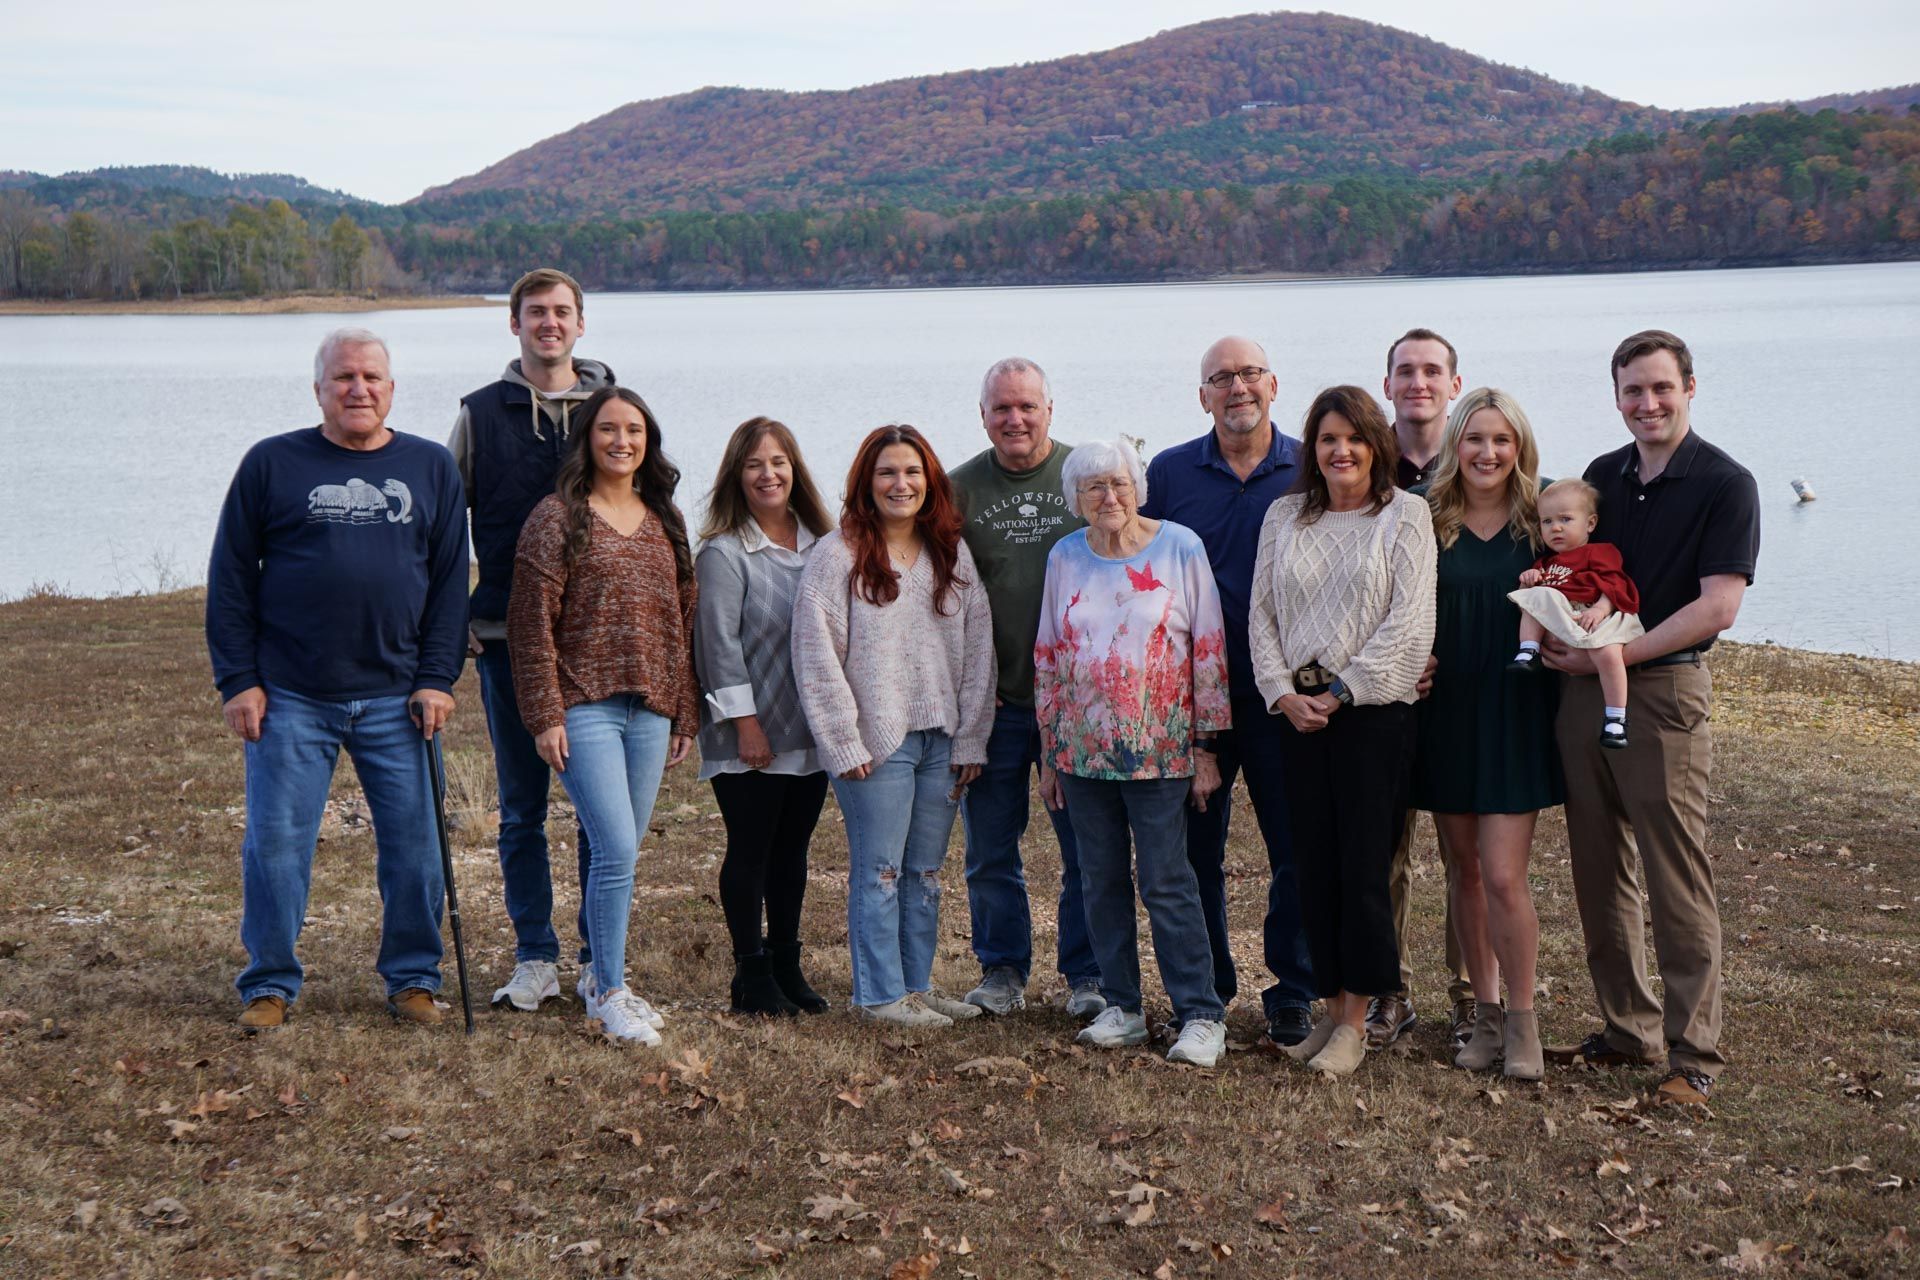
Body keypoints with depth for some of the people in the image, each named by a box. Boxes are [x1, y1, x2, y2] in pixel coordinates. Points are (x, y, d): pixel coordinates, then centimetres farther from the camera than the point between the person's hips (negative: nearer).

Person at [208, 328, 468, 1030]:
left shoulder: (432, 467, 8)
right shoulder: (271, 464, 3)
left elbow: (450, 582, 8)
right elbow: (230, 579, 3)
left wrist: (438, 679, 0)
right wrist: (238, 682, -3)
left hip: (397, 700, 1)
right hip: (289, 699, -1)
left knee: (413, 845, 4)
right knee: (275, 844, 2)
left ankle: (413, 978, 20)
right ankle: (269, 984, 16)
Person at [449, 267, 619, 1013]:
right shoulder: (481, 414, 6)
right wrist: (453, 624, 2)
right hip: (508, 639, 0)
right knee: (522, 808, 5)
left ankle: (601, 957, 15)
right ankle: (535, 958, 14)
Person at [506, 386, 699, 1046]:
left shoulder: (665, 521, 14)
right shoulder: (557, 516, -3)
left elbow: (682, 621, 16)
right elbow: (531, 622, -6)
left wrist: (685, 713, 13)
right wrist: (544, 715, -11)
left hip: (650, 712, 5)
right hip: (585, 708, -5)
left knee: (618, 853, 10)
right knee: (617, 850, -12)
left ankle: (598, 972, 25)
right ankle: (610, 992, 1)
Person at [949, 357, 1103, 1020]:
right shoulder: (960, 487, 4)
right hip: (991, 699, 1)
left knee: (1088, 848, 3)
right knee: (990, 849, 8)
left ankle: (1087, 975, 16)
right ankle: (1002, 970, 22)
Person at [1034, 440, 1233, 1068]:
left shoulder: (1181, 549, -3)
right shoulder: (1065, 557, 7)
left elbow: (1209, 651, -2)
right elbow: (1046, 658, 12)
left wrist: (1205, 747, -4)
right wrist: (1050, 753, 11)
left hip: (1160, 751, -4)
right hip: (1083, 753, 4)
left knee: (1167, 884, -4)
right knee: (1102, 884, 8)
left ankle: (1201, 1015, 2)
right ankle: (1121, 1007, 18)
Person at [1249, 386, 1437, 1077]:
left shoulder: (1405, 515, -1)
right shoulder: (1284, 517, 12)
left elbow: (1408, 623, -8)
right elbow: (1262, 613, 10)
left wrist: (1341, 694, -11)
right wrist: (1284, 693, -4)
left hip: (1373, 710, -4)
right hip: (1297, 713, 4)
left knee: (1364, 865, -4)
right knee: (1314, 865, 6)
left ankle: (1355, 1024, 4)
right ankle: (1331, 1010, 15)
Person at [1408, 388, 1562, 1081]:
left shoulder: (1541, 523, -1)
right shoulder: (1425, 519, 1)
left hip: (1515, 712, -2)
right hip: (1443, 710, 2)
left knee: (1503, 875, -8)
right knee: (1464, 869, 10)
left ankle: (1522, 1022, 7)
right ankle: (1485, 1013, 22)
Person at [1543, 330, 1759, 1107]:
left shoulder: (1725, 485, -5)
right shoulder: (1601, 478, 13)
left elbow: (1718, 607, -13)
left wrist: (1612, 654, -14)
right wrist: (1554, 633, 0)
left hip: (1664, 693, -6)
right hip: (1583, 692, 6)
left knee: (1677, 882, -4)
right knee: (1600, 874, 11)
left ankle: (1693, 1054, 3)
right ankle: (1626, 1029, 22)